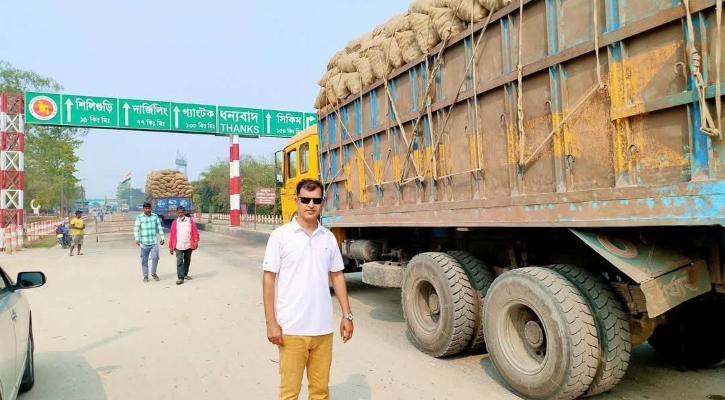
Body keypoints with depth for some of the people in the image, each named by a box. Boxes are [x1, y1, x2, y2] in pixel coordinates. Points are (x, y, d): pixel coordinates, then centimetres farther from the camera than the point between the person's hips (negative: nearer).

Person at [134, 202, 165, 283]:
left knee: (155, 257, -11)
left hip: (154, 242, 1)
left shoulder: (155, 216, 9)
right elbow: (136, 229, -5)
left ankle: (153, 273, 10)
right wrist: (137, 239, -17)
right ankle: (145, 276, 18)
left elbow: (159, 227, 12)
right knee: (144, 260, 5)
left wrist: (162, 238, 9)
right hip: (144, 243, -1)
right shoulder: (139, 217, 1)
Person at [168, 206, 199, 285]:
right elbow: (172, 235, 2)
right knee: (179, 261, -9)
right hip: (178, 246, -2)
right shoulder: (175, 222, 1)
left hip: (188, 245, 2)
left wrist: (196, 241, -14)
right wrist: (171, 247, 1)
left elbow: (195, 231, -2)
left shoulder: (190, 220, 2)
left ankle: (185, 274, 32)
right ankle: (180, 278, -8)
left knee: (187, 261, 16)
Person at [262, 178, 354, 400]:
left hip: (323, 328, 4)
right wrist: (271, 322, -10)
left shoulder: (328, 237, 6)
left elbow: (337, 276, 11)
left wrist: (347, 315, 7)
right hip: (291, 329, -4)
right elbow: (268, 278, -6)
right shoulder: (280, 235, -6)